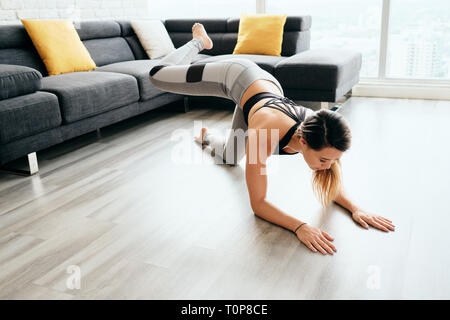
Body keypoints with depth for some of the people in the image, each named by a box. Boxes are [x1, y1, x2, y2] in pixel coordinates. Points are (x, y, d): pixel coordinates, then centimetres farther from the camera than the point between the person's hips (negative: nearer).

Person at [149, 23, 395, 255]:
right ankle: (199, 41, 38)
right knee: (157, 75, 14)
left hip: (267, 84, 4)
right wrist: (299, 226, -54)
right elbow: (257, 204, -41)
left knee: (230, 159, 22)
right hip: (235, 77, -4)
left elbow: (331, 183, -18)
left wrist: (356, 208, -36)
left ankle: (207, 137, 53)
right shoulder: (263, 135, -48)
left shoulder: (319, 133, -35)